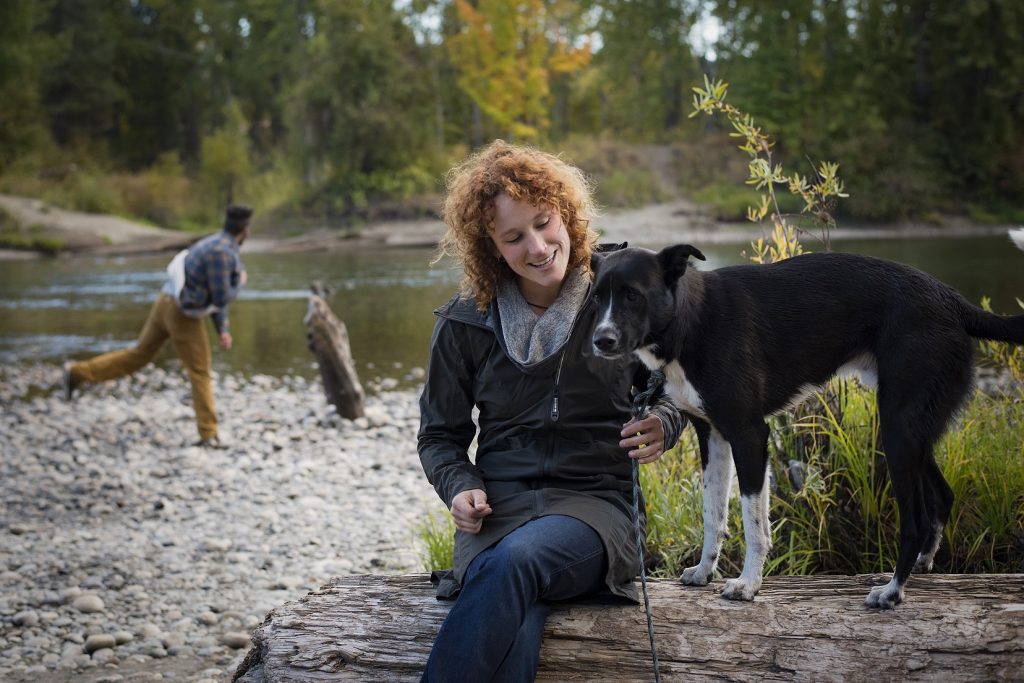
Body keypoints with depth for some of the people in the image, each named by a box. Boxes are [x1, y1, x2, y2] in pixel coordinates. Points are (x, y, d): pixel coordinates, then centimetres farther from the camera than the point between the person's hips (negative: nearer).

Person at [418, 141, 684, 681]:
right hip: (498, 503, 1)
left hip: (595, 501, -1)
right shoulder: (464, 324, 6)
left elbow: (667, 391, 16)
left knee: (514, 561, -38)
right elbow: (441, 435, 16)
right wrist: (460, 487, -5)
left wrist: (662, 425, -9)